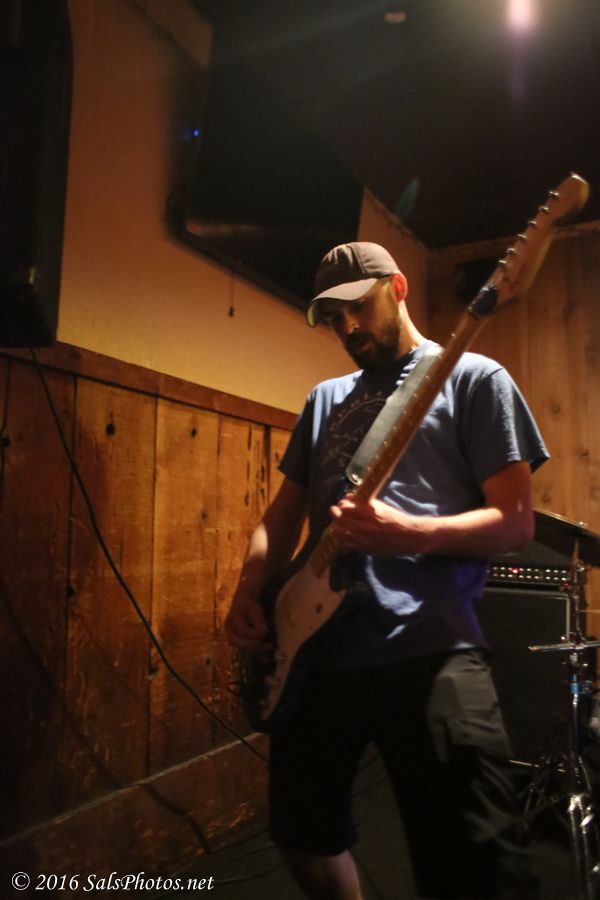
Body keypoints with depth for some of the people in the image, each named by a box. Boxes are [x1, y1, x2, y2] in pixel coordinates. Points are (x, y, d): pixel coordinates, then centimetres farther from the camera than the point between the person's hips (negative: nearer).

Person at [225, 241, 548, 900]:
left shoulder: (472, 378, 1)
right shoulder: (325, 400, 18)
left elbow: (515, 521, -5)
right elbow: (284, 512, 19)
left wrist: (408, 533, -22)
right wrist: (248, 591, 0)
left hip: (428, 648, -6)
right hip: (316, 645, 7)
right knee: (302, 832, 21)